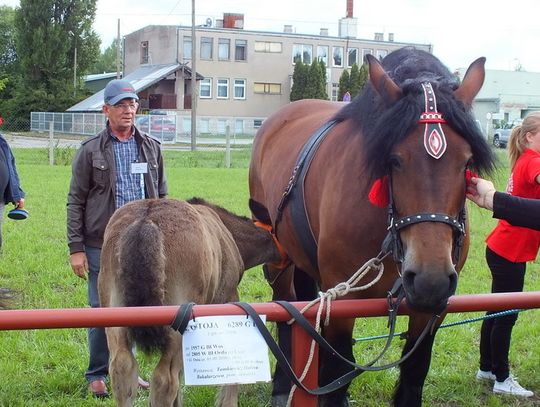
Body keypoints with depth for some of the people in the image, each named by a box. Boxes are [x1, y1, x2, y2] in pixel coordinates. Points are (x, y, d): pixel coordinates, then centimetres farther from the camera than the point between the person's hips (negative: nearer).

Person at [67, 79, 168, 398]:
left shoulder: (151, 148, 9)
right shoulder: (91, 151, -1)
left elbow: (162, 198, 15)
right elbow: (76, 202, -1)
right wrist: (76, 247, -6)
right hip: (101, 246, -3)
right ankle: (97, 375, 17)